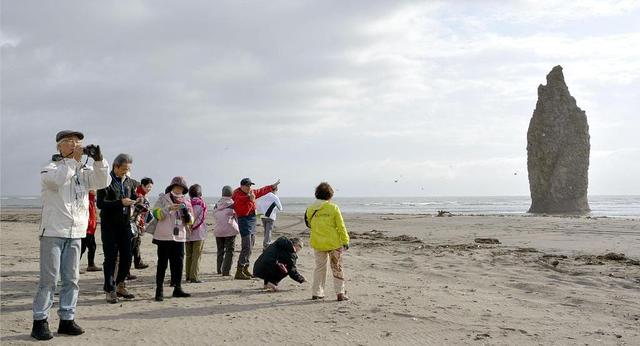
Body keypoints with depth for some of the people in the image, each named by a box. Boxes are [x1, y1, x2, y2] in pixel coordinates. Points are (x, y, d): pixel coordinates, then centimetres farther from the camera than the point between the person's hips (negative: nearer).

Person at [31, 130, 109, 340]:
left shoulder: (84, 171, 12)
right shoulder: (51, 168, -1)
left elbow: (103, 182, -2)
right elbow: (55, 180, -23)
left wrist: (98, 160, -15)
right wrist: (74, 160, -21)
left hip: (75, 233, 5)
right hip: (53, 231, -5)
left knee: (71, 278, 7)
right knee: (49, 278, -5)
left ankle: (67, 319, 15)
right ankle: (40, 321, 2)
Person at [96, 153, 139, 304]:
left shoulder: (130, 182, 10)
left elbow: (133, 198, 18)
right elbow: (100, 203, -16)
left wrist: (137, 201, -6)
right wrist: (120, 202, -24)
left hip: (125, 225, 5)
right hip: (109, 225, -5)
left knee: (126, 257, 8)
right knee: (111, 258, -1)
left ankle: (120, 286, 25)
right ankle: (109, 290, 8)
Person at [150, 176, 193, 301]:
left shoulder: (186, 202, 13)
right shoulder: (163, 198, 2)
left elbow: (190, 221, 10)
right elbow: (156, 213, -9)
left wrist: (186, 212, -9)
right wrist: (169, 209, -19)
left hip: (179, 237, 4)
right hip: (164, 237, -4)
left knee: (178, 263, 7)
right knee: (162, 264, -1)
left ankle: (177, 288, 17)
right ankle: (159, 290, 4)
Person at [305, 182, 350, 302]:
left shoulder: (310, 209, -2)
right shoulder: (333, 208, -11)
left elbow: (309, 224, 9)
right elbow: (341, 226, -9)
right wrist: (345, 241, -2)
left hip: (317, 243, 3)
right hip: (333, 242, -3)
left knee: (319, 267, 16)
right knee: (337, 268, 8)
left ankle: (316, 293, 17)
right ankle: (340, 293, 6)